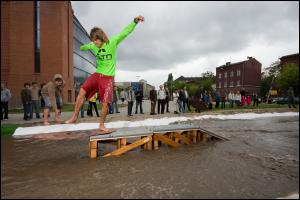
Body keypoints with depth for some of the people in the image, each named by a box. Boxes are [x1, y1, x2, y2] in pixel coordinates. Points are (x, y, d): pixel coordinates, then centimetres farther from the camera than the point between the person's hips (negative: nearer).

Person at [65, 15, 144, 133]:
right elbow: (85, 46, 29)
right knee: (82, 91, -13)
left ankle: (101, 126, 14)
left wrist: (135, 21, -33)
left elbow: (125, 32, -20)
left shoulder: (112, 42, -10)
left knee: (105, 103, -6)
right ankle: (74, 117, 1)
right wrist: (81, 48, 52)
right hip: (97, 74, 4)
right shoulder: (93, 46, 5)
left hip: (108, 77, -4)